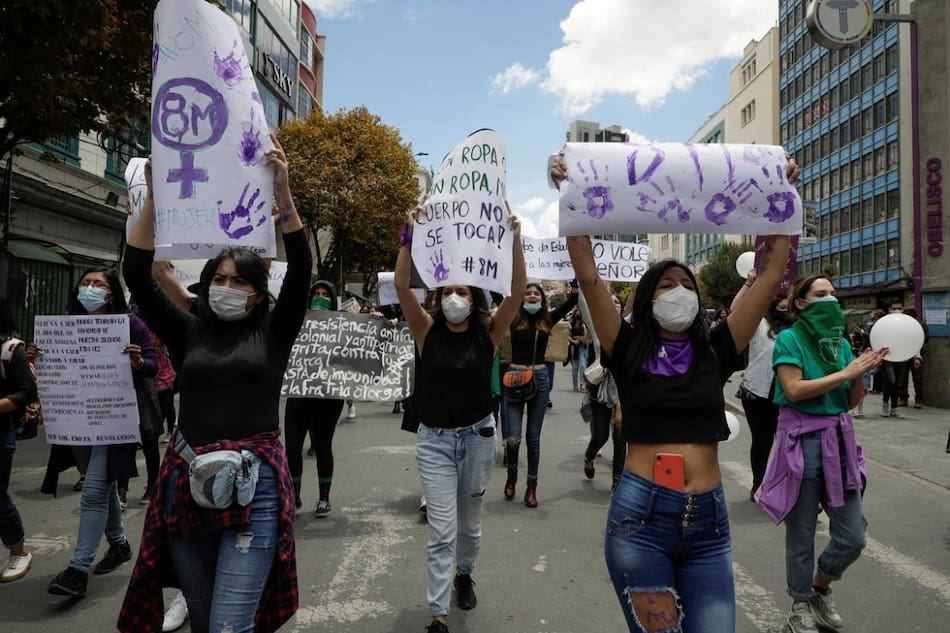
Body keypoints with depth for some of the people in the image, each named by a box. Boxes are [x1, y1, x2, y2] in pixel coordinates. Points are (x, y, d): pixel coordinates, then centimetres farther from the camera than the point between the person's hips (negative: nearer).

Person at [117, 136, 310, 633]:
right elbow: (137, 276, 0)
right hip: (187, 485, 3)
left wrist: (282, 191, -19)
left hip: (253, 487, -3)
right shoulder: (190, 333, 8)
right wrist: (154, 197, -8)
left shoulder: (272, 333, 3)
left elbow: (301, 270, -10)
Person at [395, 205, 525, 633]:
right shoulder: (427, 330, -5)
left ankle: (464, 575, 47)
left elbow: (517, 291, -16)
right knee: (442, 531, -2)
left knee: (469, 523, 20)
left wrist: (513, 242, -25)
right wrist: (410, 237, -27)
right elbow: (401, 285, -17)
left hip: (478, 436, 2)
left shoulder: (488, 332, -4)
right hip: (434, 439, -1)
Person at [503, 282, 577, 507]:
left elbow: (571, 302, 2)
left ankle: (532, 486, 22)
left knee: (533, 437, 9)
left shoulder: (547, 320, 5)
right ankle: (512, 473, 26)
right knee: (513, 438, -5)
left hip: (540, 379, 2)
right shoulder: (513, 319, 0)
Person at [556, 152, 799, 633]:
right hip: (639, 517, -2)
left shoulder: (715, 353, 7)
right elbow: (588, 276, -9)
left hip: (708, 522, 3)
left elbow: (772, 274, 4)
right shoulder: (629, 352, 1)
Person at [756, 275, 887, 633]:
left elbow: (851, 402, 11)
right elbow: (794, 390, -19)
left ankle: (820, 587, 35)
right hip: (803, 441, -6)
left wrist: (861, 373, -7)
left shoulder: (841, 341, 10)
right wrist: (845, 372, -16)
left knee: (853, 536, 8)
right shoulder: (789, 339, -8)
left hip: (840, 439, 6)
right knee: (801, 533, 8)